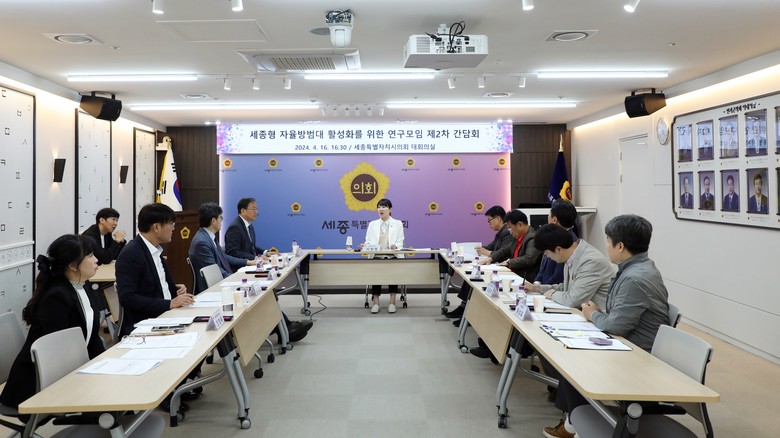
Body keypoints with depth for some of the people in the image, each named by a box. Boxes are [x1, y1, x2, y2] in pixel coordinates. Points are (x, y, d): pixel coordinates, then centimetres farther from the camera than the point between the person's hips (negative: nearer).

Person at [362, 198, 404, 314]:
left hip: (393, 256, -1)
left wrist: (395, 246, -23)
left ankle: (392, 301, -23)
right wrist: (365, 246, -14)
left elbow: (400, 242, 2)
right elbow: (368, 241, 11)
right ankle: (375, 301, -23)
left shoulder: (398, 224, 11)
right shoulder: (372, 224, 16)